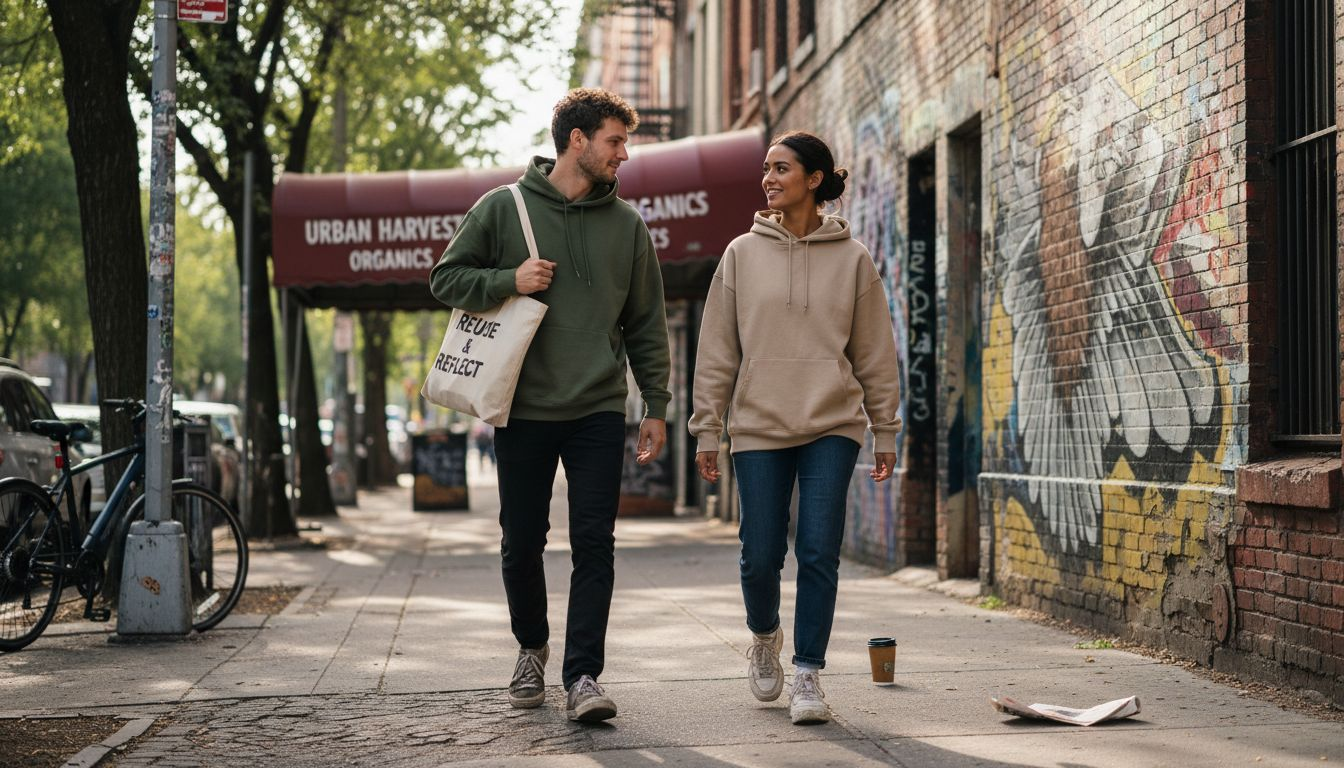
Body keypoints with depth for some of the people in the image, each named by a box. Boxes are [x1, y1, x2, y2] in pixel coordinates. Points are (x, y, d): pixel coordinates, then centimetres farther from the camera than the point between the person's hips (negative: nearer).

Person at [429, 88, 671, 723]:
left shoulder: (626, 223, 8)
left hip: (599, 413, 1)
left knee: (594, 544, -6)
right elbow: (446, 278, 3)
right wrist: (509, 280, -14)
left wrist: (656, 407, 6)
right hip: (523, 410, -1)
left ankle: (583, 675, -4)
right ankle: (531, 648, 31)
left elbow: (647, 325, 10)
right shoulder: (503, 207, 1)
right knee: (522, 543, 8)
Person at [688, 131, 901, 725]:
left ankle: (808, 674, 5)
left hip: (832, 427, -1)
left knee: (819, 552, -6)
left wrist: (885, 430, 6)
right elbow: (717, 351, 6)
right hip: (759, 429, 1)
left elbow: (875, 352, 8)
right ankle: (764, 637, 31)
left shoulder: (852, 259, 5)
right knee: (760, 555, 1)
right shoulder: (743, 254, 6)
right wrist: (707, 429, 2)